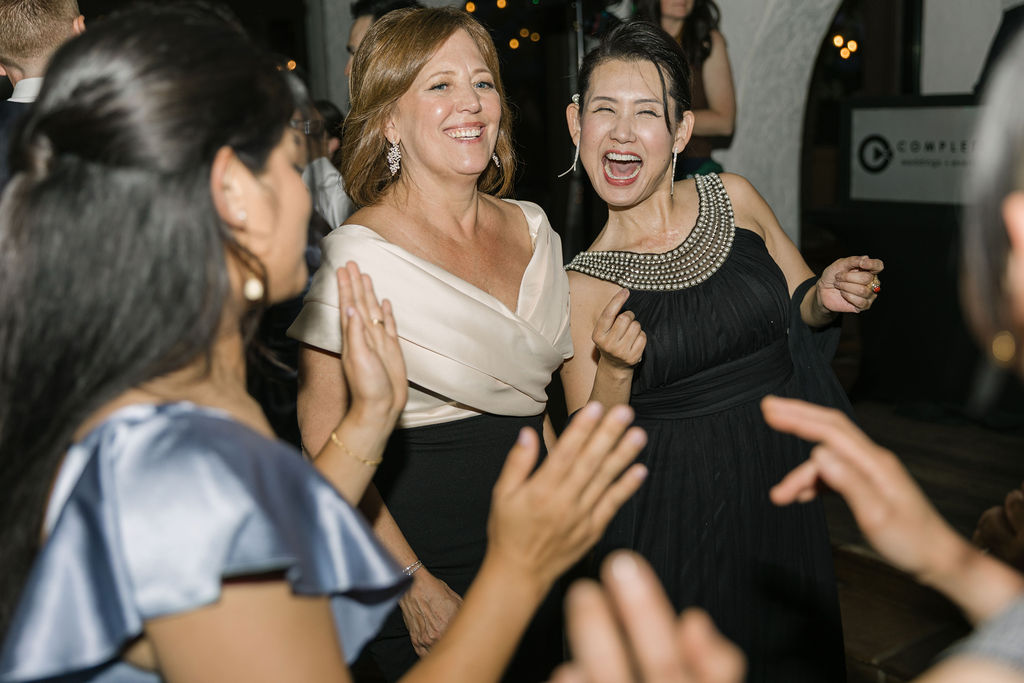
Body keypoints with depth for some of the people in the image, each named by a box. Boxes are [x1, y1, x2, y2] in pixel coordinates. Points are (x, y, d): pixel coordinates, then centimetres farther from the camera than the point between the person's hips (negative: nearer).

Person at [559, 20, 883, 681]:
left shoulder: (734, 198, -4)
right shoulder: (582, 287, -11)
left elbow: (800, 305, 12)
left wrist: (829, 295, -10)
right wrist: (613, 370, -25)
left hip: (789, 479, 3)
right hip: (681, 513, -2)